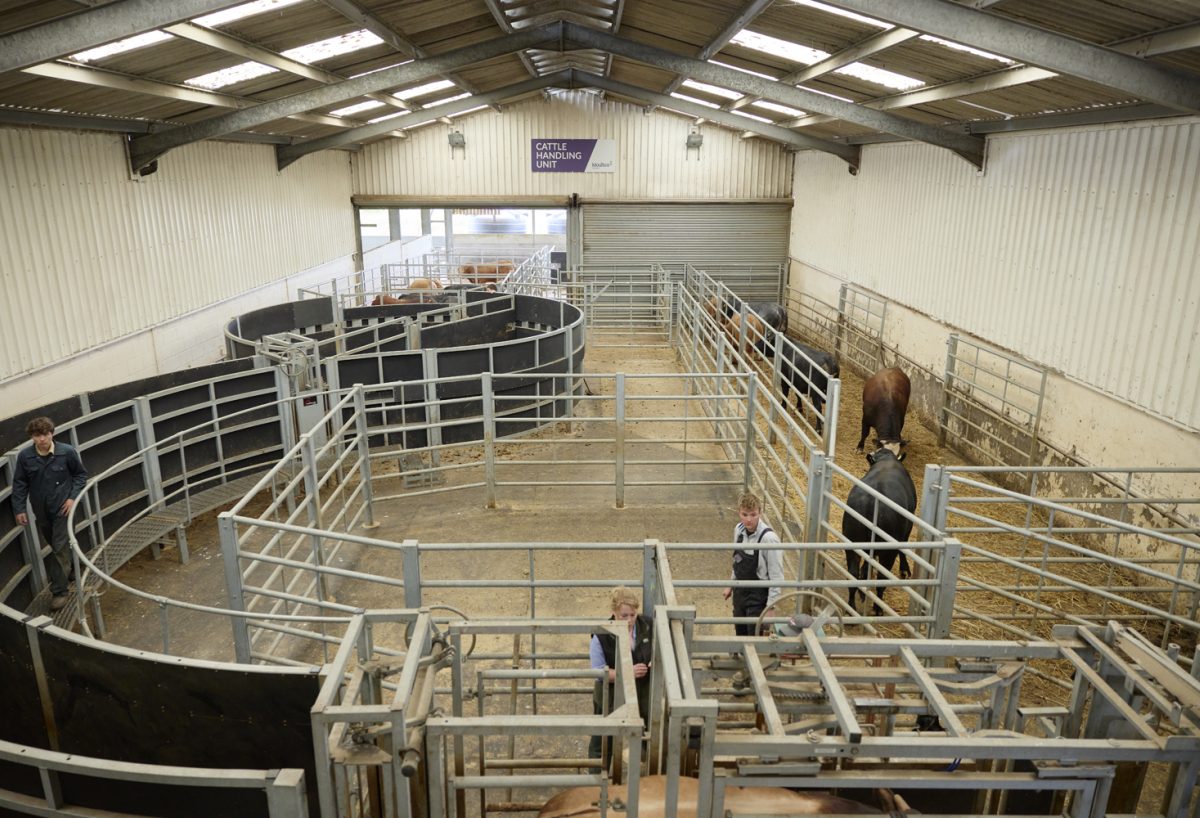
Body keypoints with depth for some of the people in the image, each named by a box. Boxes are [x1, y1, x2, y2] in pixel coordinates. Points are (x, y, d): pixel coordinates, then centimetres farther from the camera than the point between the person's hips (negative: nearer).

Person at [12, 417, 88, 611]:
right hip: (41, 511, 3)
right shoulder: (24, 456, -10)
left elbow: (81, 474, 0)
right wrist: (19, 509, -2)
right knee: (55, 547, 18)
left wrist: (73, 496, -10)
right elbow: (19, 484, 0)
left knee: (60, 549, -4)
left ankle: (59, 591, 3)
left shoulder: (67, 452, -15)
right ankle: (69, 573, 39)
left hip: (62, 508, -3)